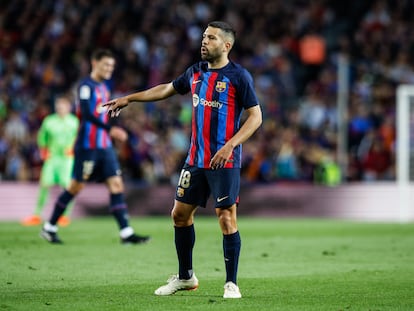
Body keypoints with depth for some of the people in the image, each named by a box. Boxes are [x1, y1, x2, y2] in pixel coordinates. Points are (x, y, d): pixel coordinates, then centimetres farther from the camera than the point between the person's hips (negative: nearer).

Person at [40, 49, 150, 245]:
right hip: (87, 146, -8)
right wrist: (110, 129, -30)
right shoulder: (86, 86, -10)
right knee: (76, 187, 0)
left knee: (116, 185, -3)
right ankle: (49, 228, 13)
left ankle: (126, 233, -8)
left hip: (105, 146, 8)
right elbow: (86, 114, -23)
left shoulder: (104, 87, 16)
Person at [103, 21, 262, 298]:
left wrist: (230, 145, -21)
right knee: (180, 213, 10)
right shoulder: (196, 72, 10)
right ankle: (185, 277, 25)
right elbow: (167, 89, 26)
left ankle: (231, 283, 3)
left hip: (224, 161, -7)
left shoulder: (239, 76, -9)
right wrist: (129, 99, 27)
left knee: (227, 218, -8)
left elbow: (256, 116, -10)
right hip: (195, 159, 7)